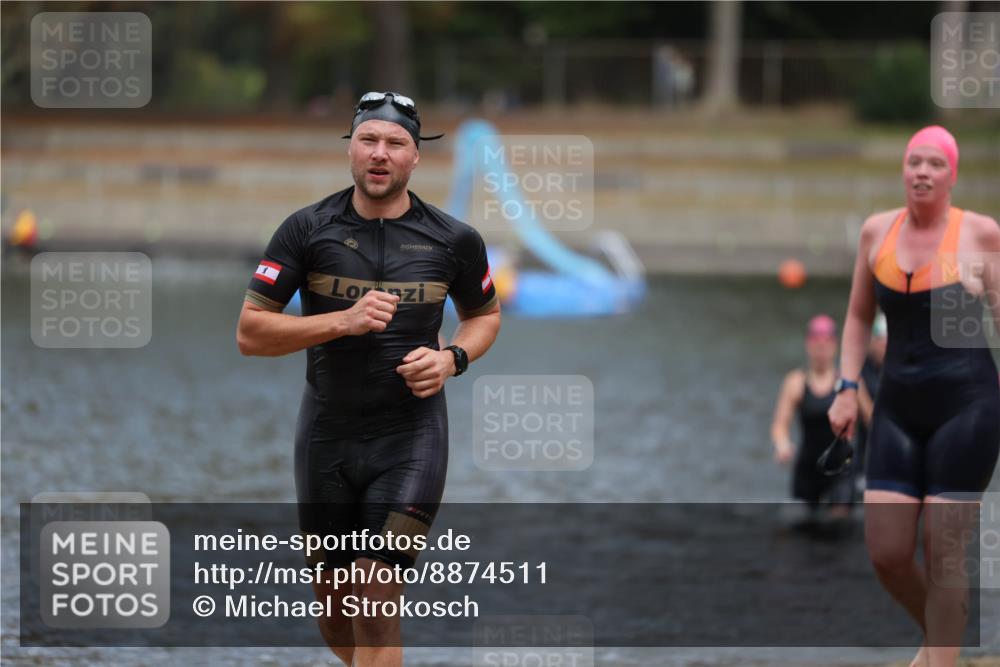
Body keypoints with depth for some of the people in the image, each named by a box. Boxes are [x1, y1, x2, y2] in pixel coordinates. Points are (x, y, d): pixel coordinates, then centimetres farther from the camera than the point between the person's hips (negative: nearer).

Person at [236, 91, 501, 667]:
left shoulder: (454, 240, -2)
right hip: (327, 436, 2)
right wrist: (343, 321, -19)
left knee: (376, 603, -14)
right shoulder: (308, 230, -4)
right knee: (334, 606, 12)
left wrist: (451, 359, -5)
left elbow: (485, 315, 17)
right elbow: (250, 332, -6)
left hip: (410, 439, -2)